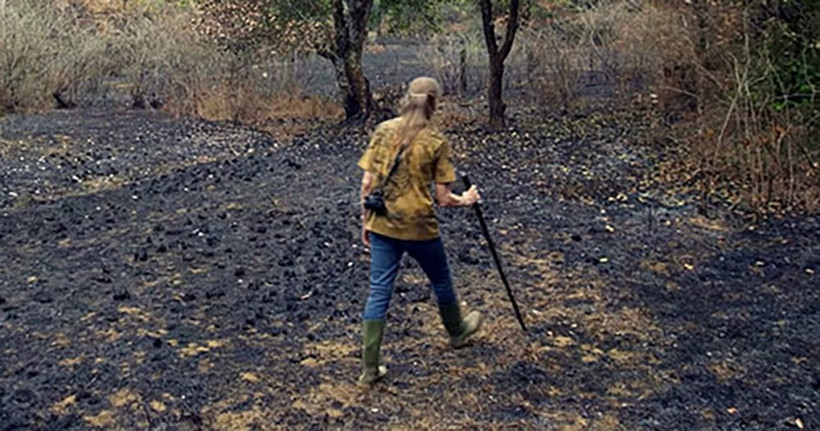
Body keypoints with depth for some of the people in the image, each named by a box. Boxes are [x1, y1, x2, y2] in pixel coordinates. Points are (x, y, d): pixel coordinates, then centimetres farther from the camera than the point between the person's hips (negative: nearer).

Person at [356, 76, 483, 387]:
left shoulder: (383, 131, -1)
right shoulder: (436, 142, -10)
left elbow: (367, 183, 0)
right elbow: (443, 198, -9)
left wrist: (366, 220, 11)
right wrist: (465, 200, 11)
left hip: (382, 224, 3)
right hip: (419, 226, -3)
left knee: (379, 291, 8)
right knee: (441, 282, 22)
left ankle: (370, 368, 8)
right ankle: (457, 332, 48)